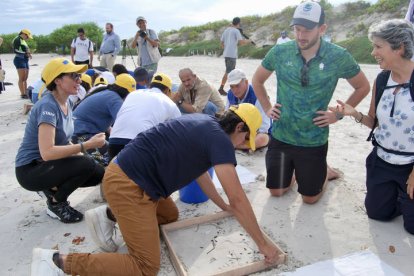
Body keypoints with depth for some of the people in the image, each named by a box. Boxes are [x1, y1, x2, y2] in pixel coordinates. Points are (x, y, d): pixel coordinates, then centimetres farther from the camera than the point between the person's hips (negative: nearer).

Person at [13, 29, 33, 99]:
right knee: (22, 78, -12)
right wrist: (25, 53, -21)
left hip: (25, 60, 9)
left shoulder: (24, 41, 20)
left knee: (25, 78, 10)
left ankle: (25, 93, 15)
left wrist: (28, 53, 3)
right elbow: (15, 50, -15)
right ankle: (23, 94, -13)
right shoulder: (17, 40, -6)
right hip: (19, 60, -9)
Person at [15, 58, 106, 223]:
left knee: (99, 174, -4)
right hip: (30, 169, -8)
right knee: (86, 165, -27)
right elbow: (47, 152, -34)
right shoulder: (48, 106, -25)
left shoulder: (67, 103, 0)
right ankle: (56, 203, -3)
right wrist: (87, 145, -33)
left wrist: (78, 150, -8)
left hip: (49, 165, 8)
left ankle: (52, 188, 11)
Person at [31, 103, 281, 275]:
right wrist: (263, 244, -3)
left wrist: (223, 206, 34)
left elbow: (199, 171, 27)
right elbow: (238, 199, -14)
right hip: (128, 185, -10)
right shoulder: (220, 139, -13)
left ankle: (110, 215, 18)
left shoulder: (204, 124, 15)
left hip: (127, 174, 10)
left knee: (170, 215, 28)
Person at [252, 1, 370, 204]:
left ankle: (324, 171, 42)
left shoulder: (339, 57, -12)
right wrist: (267, 108, 2)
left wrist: (338, 114, -3)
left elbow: (363, 87, 4)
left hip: (314, 141, -1)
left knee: (309, 198, 12)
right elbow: (257, 80, 10)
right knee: (276, 191, 14)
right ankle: (292, 171, 45)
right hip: (280, 137, 2)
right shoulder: (280, 52, -8)